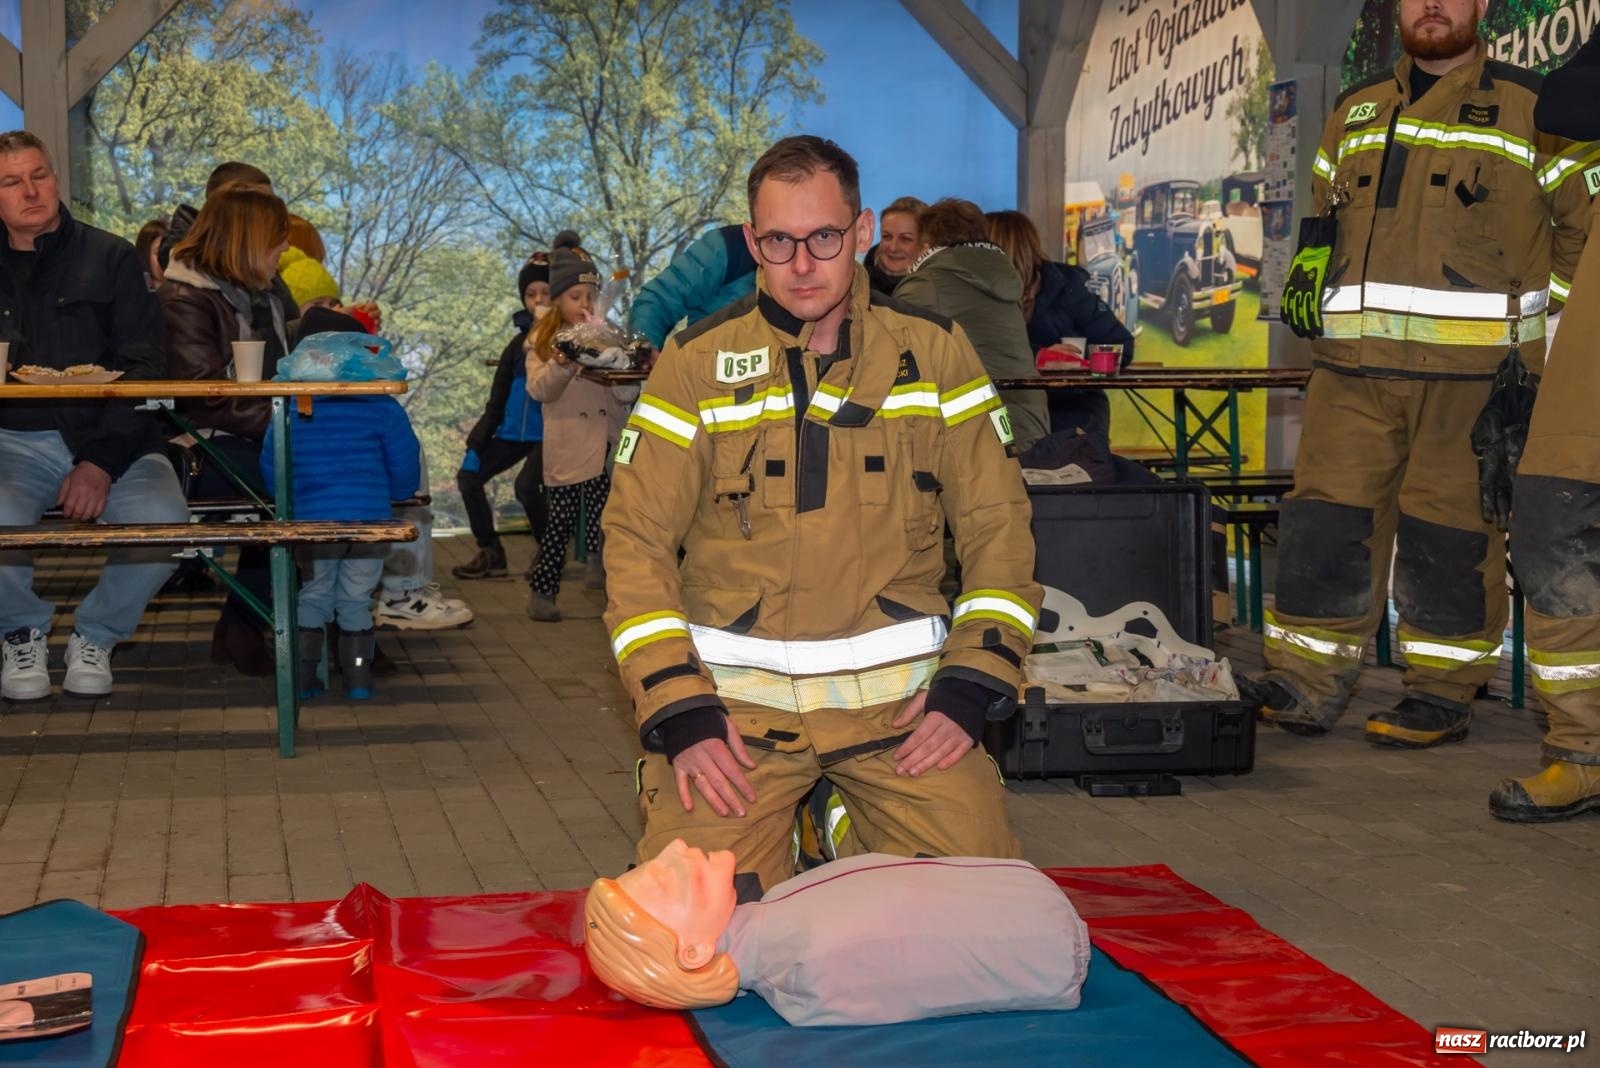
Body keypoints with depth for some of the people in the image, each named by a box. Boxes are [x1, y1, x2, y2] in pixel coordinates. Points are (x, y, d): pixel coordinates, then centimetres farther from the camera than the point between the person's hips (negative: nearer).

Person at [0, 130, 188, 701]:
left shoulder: (111, 258, 6)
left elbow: (144, 368, -2)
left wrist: (102, 461, -15)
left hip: (111, 438, 0)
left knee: (162, 522, -30)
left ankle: (95, 635, 1)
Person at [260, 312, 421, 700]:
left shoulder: (290, 409, 0)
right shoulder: (381, 407, -3)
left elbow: (271, 471, 7)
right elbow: (405, 472, 0)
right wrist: (385, 494, 21)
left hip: (312, 521, 0)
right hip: (370, 520, 0)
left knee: (313, 599, 14)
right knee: (356, 603, 11)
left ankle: (301, 679, 10)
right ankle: (358, 679, 9)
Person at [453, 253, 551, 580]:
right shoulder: (519, 341, 14)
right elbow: (497, 399, 13)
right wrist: (475, 444, 5)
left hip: (547, 434, -7)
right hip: (513, 431, 7)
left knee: (527, 484, -26)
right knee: (468, 476, -2)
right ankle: (489, 552, 9)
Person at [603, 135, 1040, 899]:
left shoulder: (933, 350, 6)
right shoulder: (698, 361, 3)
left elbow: (997, 522, 9)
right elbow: (637, 539, 2)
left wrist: (972, 686, -3)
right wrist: (678, 712, -8)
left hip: (898, 691, 1)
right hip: (732, 693, 0)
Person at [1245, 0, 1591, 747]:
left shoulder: (1531, 108, 4)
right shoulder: (1356, 111, 19)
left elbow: (1583, 222, 6)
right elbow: (1322, 213, 30)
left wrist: (1547, 324, 1)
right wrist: (1306, 278, 12)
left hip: (1472, 369, -4)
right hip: (1354, 365, 4)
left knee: (1453, 530, -1)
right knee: (1327, 518, 1)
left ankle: (1443, 693, 9)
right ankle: (1305, 685, 7)